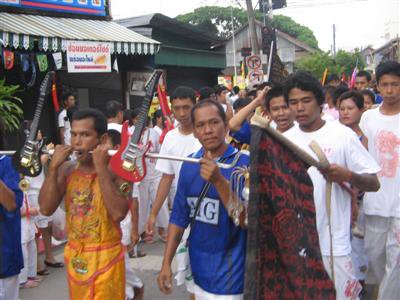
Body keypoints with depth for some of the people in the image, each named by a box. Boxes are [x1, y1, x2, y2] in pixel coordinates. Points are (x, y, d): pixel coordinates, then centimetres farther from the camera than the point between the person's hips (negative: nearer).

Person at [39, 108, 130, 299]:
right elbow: (46, 209, -7)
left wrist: (101, 169, -27)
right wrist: (53, 167, -14)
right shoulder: (67, 169, 0)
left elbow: (119, 213, -28)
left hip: (105, 256, -5)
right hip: (74, 256, 5)